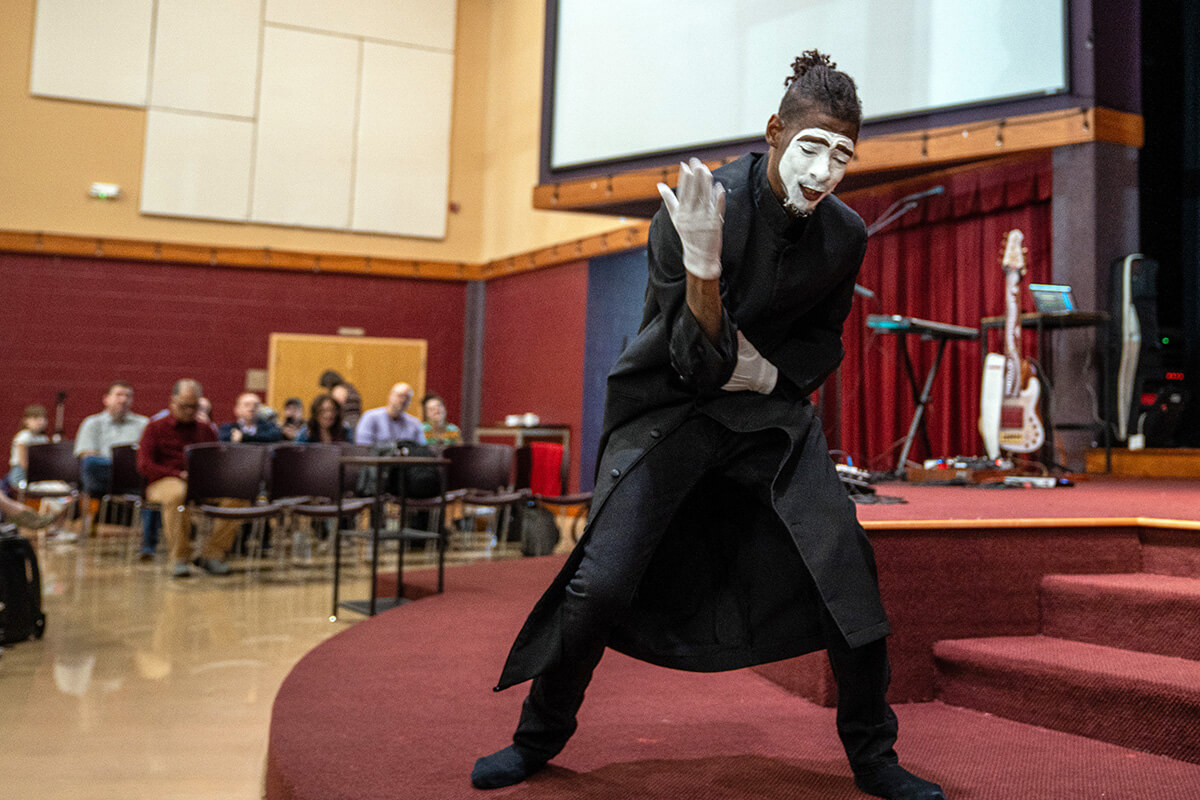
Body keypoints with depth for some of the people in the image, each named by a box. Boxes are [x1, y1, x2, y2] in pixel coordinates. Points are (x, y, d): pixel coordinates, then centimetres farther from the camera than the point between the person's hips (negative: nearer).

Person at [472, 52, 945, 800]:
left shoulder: (844, 235, -6)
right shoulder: (691, 216, -20)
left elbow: (823, 345, 10)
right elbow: (697, 363, -22)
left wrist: (769, 370, -11)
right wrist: (702, 262, -38)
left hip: (771, 408, 4)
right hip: (670, 407, -3)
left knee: (847, 566, -8)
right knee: (602, 582, -12)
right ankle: (540, 735, 15)